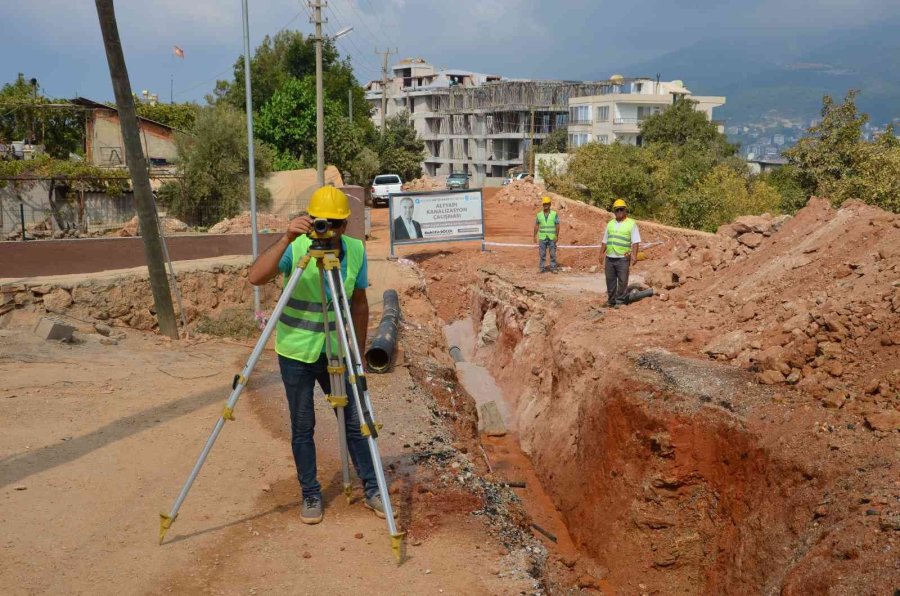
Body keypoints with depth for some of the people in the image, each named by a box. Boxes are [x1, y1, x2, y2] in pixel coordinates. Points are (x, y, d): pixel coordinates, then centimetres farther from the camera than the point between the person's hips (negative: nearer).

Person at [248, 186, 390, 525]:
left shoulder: (356, 251, -6)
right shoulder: (296, 248, -16)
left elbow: (359, 304, 4)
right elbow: (255, 278, -32)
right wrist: (286, 238, -41)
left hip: (336, 353, 3)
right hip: (296, 353, -2)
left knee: (355, 421, 8)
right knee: (302, 427, 7)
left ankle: (372, 489, 24)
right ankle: (311, 495, 23)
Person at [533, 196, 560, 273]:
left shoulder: (554, 214, -3)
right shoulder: (539, 214, 3)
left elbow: (557, 226, -4)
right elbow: (536, 226, 6)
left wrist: (557, 236, -12)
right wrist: (535, 236, 1)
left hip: (552, 238, -1)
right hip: (542, 237, 1)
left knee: (553, 254, 1)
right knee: (542, 254, 2)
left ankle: (553, 268, 8)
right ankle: (541, 268, 7)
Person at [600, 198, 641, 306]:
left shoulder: (631, 224, -1)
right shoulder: (610, 224, 14)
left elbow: (635, 242, -7)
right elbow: (605, 241, 18)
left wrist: (634, 255, -17)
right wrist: (601, 253, 10)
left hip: (623, 258, -5)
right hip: (609, 257, 5)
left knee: (622, 281, -1)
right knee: (610, 280, 10)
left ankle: (620, 300, 7)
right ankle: (611, 300, 20)